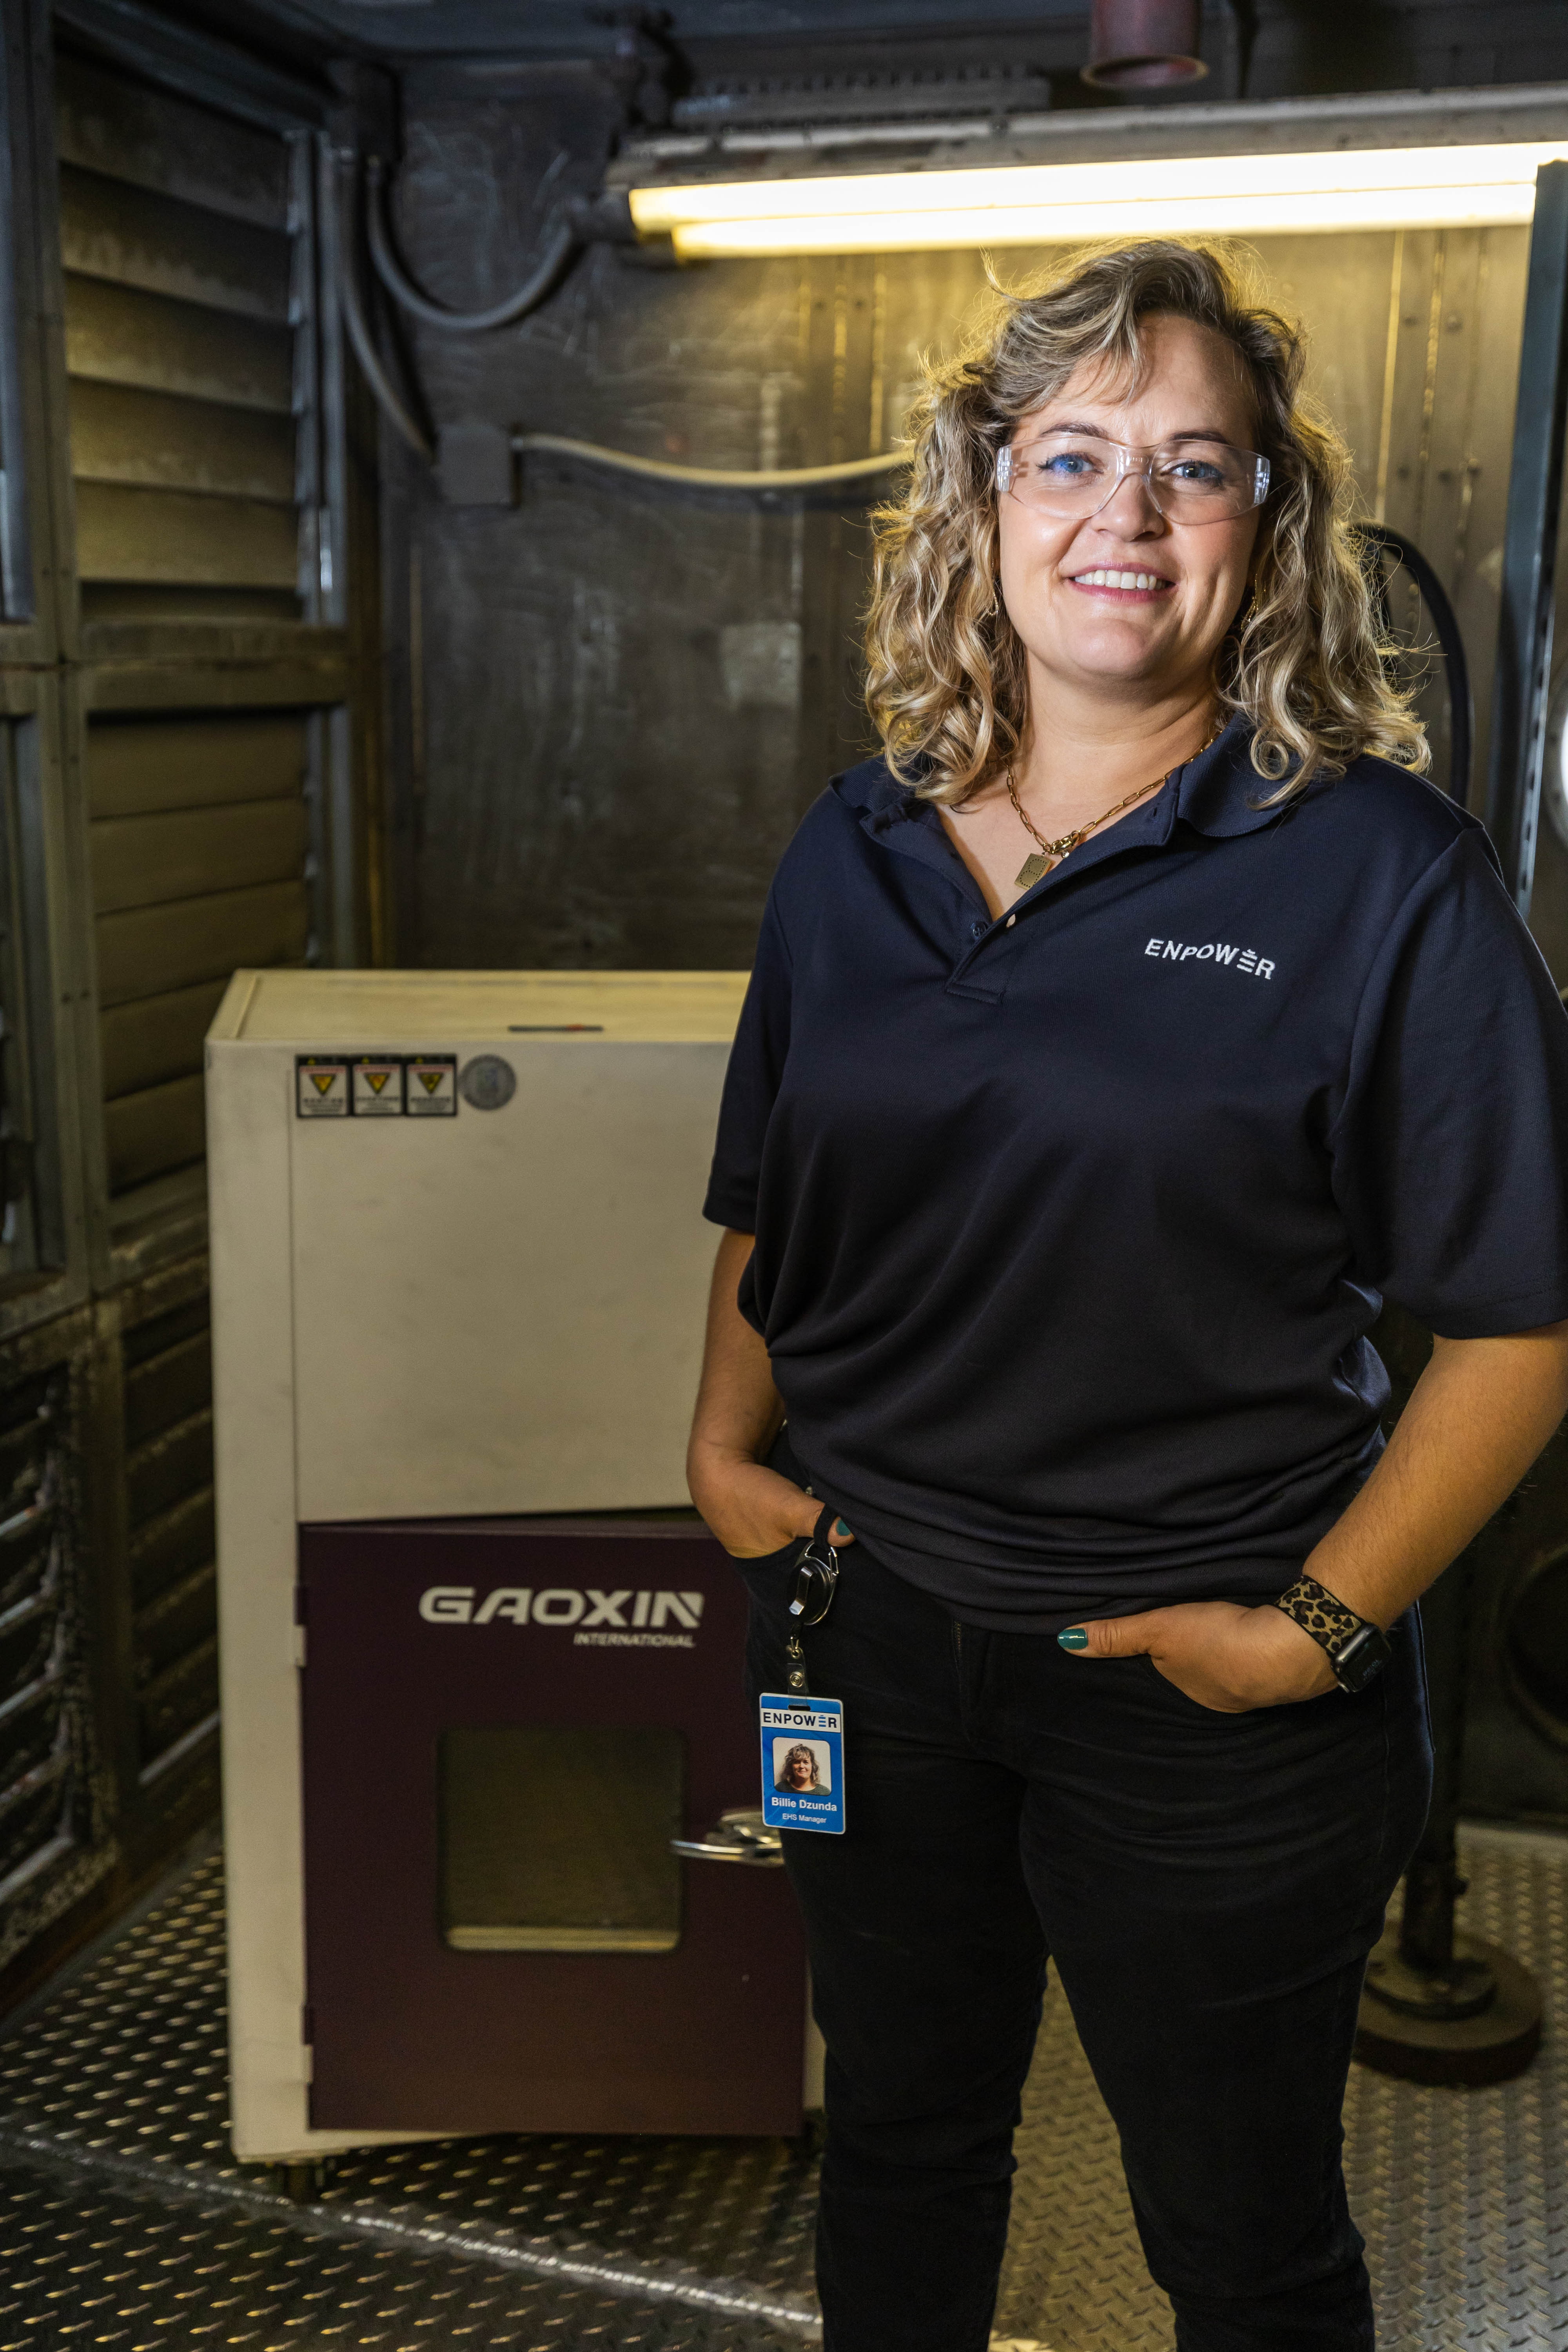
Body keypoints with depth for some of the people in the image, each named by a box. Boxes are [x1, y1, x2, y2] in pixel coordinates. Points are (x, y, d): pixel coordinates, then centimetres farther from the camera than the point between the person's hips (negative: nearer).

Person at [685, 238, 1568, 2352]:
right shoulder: (855, 854, 3)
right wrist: (728, 1445, 2)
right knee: (898, 2139, 26)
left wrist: (1323, 1629, -16)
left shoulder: (1375, 870, -13)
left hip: (1202, 1691, -4)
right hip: (874, 1628, 4)